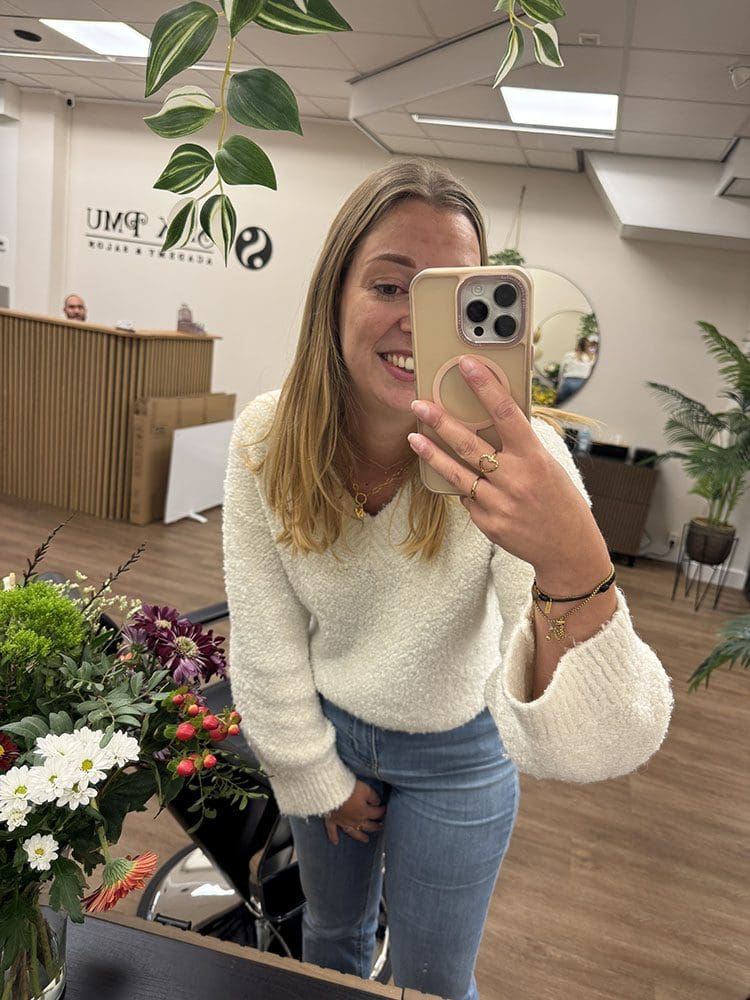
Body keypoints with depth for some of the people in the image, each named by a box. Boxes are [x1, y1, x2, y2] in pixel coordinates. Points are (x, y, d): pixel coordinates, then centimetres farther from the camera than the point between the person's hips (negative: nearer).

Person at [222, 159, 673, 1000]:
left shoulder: (512, 462, -31)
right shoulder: (266, 440, -24)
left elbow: (587, 748, -40)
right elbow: (265, 646, -11)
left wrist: (573, 568, -59)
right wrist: (319, 780, 0)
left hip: (456, 754, -2)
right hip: (325, 731, 2)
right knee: (330, 931, 30)